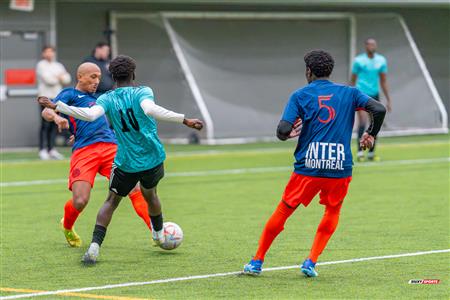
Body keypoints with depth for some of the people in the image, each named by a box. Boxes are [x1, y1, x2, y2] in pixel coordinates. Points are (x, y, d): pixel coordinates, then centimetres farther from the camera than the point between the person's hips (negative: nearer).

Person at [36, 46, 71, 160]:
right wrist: (59, 78, 2)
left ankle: (51, 149, 10)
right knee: (45, 124, -11)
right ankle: (42, 150, -11)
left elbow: (67, 79, 11)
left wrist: (60, 77, -7)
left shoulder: (58, 66, 20)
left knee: (54, 125, 6)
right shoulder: (41, 65, -1)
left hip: (57, 97, 6)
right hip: (46, 96, -6)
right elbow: (47, 79, -13)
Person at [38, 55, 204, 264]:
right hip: (154, 159, 1)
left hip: (126, 163, -1)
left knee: (112, 201, 10)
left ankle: (94, 247, -9)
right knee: (149, 192, 29)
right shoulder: (142, 92, -8)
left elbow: (90, 114, -24)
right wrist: (185, 121, -36)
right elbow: (150, 109, -30)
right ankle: (159, 236, 46)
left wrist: (56, 106, -18)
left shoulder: (107, 99, -4)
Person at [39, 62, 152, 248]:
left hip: (110, 147, 5)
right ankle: (67, 227, 19)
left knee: (133, 189, -15)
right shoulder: (69, 94, 13)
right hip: (84, 150, -5)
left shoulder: (95, 99, 32)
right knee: (80, 201, -15)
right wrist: (56, 117, -25)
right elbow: (47, 111, -5)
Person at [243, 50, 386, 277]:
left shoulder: (300, 96, 2)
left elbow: (283, 131, -8)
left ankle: (257, 261, 19)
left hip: (307, 167, -1)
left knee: (283, 212, 13)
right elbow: (379, 109, -2)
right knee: (332, 212, 23)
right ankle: (311, 262, 9)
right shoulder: (348, 93, 7)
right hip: (339, 167, 1)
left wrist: (288, 134, 16)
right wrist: (371, 135, 14)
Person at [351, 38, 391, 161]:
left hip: (374, 95, 4)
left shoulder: (381, 60, 7)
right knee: (362, 123, -15)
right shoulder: (359, 60, -3)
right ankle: (360, 152, -13)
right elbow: (353, 81, 4)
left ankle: (371, 153, 14)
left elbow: (383, 81, 13)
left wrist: (388, 100, 12)